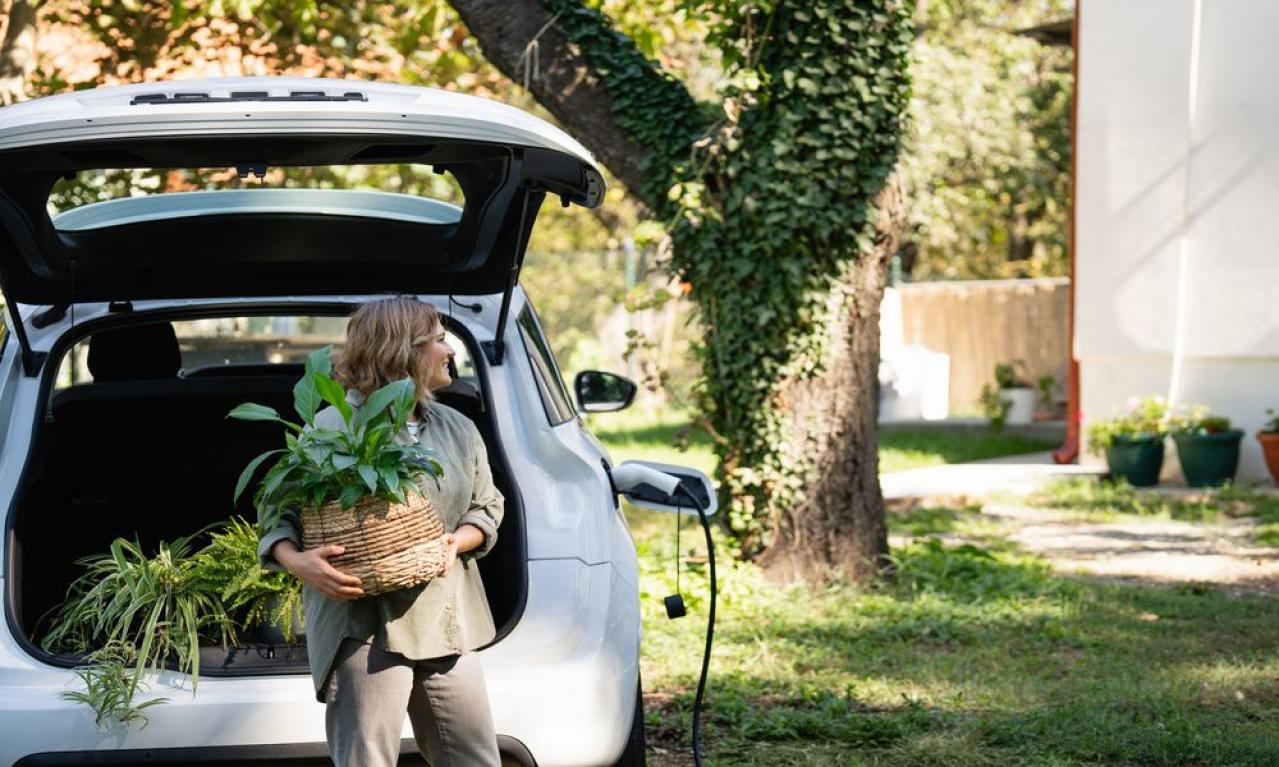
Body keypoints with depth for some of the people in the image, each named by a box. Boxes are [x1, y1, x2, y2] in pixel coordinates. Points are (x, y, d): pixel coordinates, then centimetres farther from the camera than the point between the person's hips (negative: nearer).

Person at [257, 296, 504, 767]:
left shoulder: (459, 430, 14)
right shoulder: (333, 427, -6)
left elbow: (486, 509, 19)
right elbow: (279, 513, -2)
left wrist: (458, 541, -3)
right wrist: (295, 561, -22)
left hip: (446, 623, 6)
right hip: (365, 626, -6)